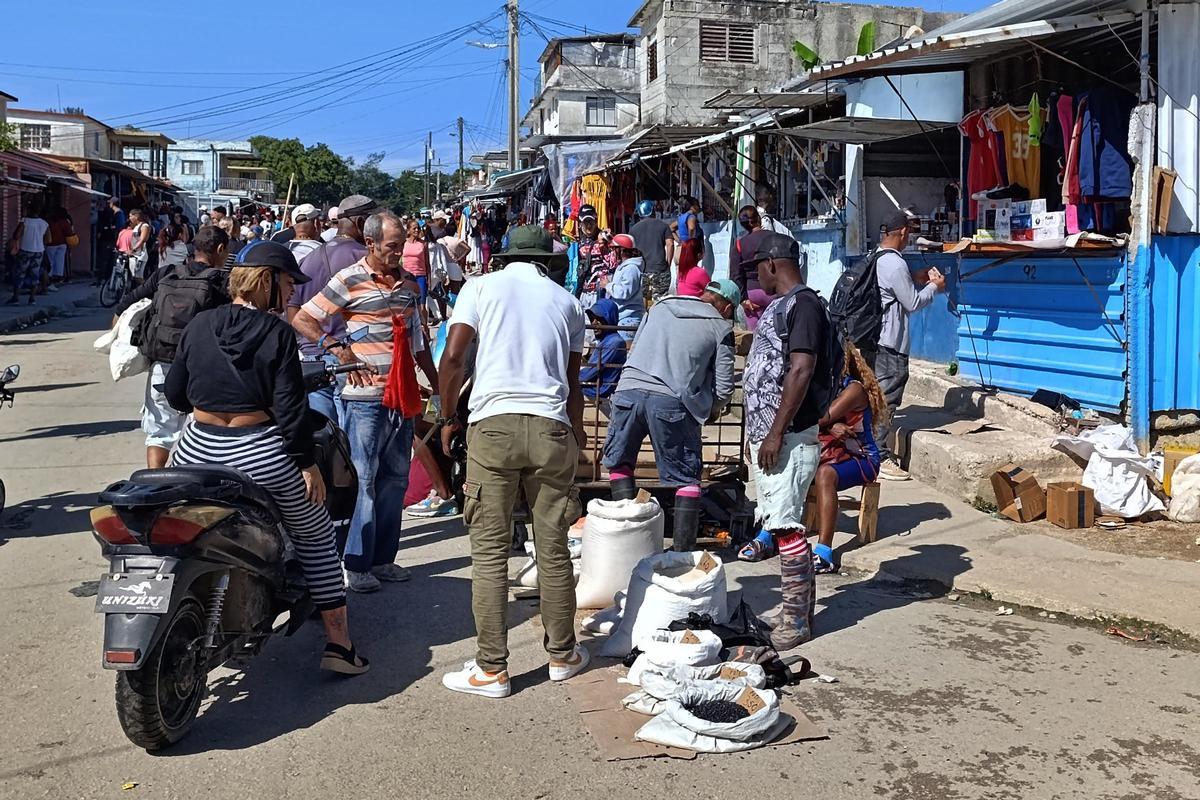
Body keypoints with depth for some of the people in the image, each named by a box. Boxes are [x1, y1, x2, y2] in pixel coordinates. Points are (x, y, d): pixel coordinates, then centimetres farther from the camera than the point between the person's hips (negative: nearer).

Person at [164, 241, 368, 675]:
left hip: (198, 449, 4)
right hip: (259, 454, -4)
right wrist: (308, 463, -7)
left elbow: (174, 392, 10)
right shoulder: (277, 333, -9)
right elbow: (289, 407, -14)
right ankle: (339, 643, 10)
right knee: (315, 535, 12)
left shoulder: (199, 325, 4)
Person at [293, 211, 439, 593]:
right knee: (363, 480, -2)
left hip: (403, 397, 7)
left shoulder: (408, 285, 14)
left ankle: (383, 558, 21)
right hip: (365, 395, -6)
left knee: (395, 479, 11)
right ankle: (356, 564, 6)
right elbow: (302, 320, -6)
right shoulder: (349, 280, -5)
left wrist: (440, 385, 19)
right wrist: (339, 349, -17)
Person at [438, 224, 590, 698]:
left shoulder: (482, 286, 11)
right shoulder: (567, 301, 17)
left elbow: (453, 357, -1)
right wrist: (576, 436, 26)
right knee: (553, 547, 11)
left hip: (493, 423, -2)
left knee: (489, 550, 3)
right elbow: (574, 383, 17)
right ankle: (562, 655, 24)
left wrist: (448, 418, 10)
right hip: (551, 427, 2)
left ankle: (491, 669, 6)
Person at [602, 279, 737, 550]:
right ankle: (683, 551, 8)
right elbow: (724, 387, 8)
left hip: (629, 390, 3)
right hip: (672, 402, -3)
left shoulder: (660, 305, 22)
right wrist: (713, 409, 29)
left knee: (619, 462, 22)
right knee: (687, 479, 10)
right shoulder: (721, 327, 11)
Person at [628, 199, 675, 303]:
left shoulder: (633, 228, 11)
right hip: (660, 269, -2)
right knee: (660, 300, -1)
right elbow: (670, 244, -4)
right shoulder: (663, 225, 5)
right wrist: (668, 263, 2)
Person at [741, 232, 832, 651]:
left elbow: (801, 370, -21)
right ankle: (802, 607, 20)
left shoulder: (803, 304, -12)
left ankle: (796, 620, -1)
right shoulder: (779, 306, 19)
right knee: (781, 524, 12)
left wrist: (777, 433, -22)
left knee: (786, 526, -8)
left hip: (788, 437, -10)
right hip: (767, 432, 10)